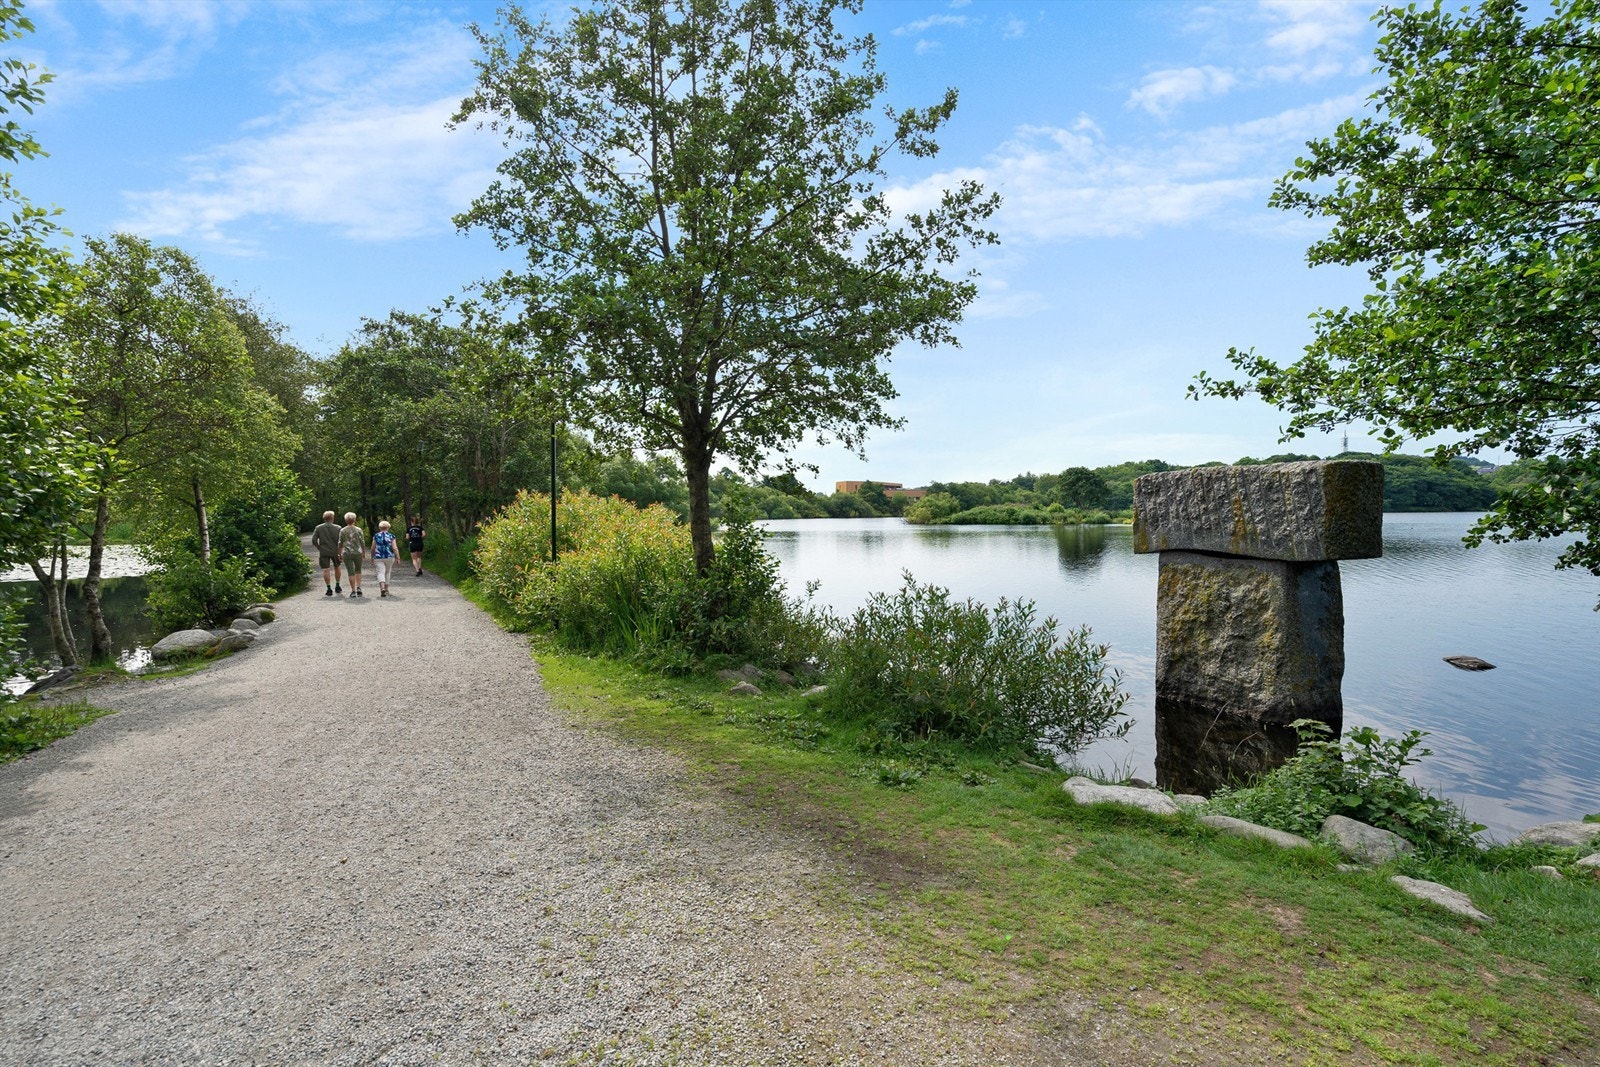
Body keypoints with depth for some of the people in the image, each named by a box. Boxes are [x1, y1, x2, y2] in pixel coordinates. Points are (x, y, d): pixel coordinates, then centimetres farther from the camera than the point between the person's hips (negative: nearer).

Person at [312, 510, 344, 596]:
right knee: (336, 567, 20)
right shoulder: (337, 528, -2)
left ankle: (329, 589, -10)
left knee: (326, 570, -3)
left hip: (323, 552, -1)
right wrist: (339, 550, 8)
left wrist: (319, 547, 11)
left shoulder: (318, 528, 0)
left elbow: (314, 540, -4)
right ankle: (337, 586, 24)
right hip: (335, 551, 1)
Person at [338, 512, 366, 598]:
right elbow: (362, 542, 0)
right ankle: (358, 588, 5)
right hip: (358, 552, 1)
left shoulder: (342, 531, -1)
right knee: (358, 570, 18)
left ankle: (353, 591, -2)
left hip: (347, 553, -1)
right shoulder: (358, 530, -2)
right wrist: (364, 553, 10)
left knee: (351, 572, 0)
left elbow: (340, 544, 2)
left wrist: (340, 554, 13)